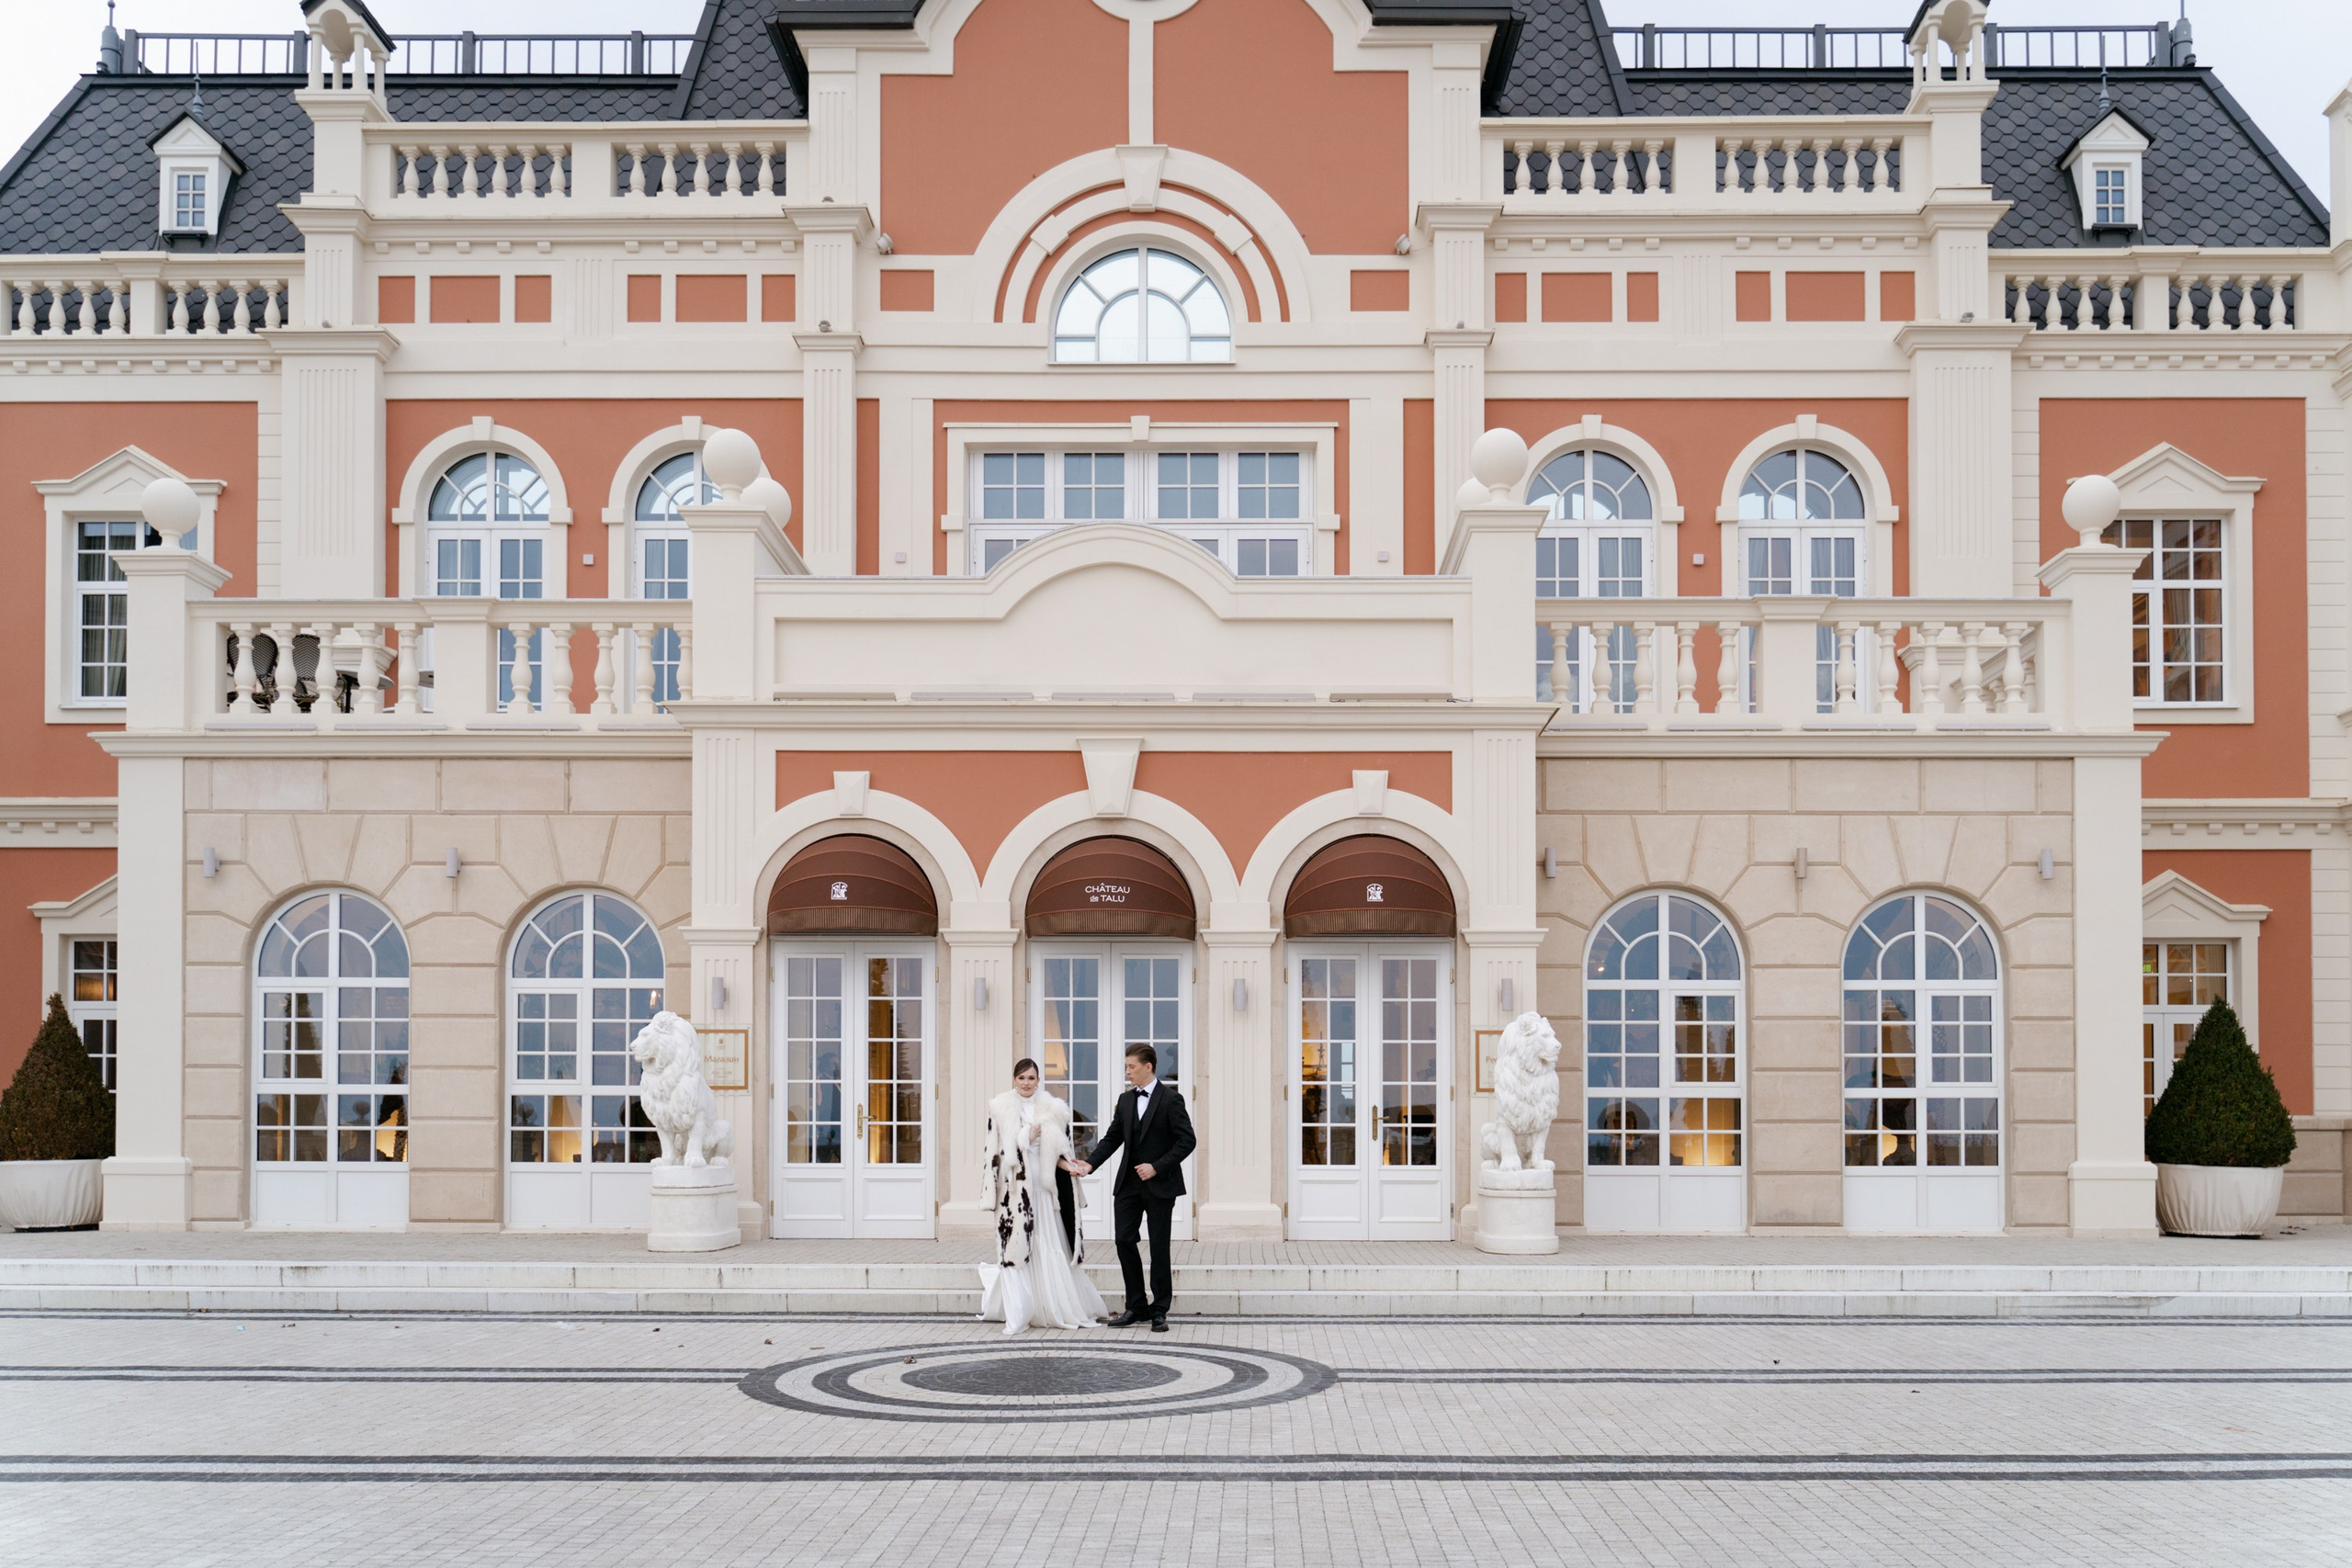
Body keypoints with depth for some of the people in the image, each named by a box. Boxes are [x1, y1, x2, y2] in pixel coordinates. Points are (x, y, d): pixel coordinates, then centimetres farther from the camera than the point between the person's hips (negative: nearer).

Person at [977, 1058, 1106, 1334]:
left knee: (1050, 1246, 3)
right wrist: (1029, 1136, -10)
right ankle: (1018, 1313, -1)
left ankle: (1056, 1308, 12)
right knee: (1017, 1244, -3)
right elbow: (995, 1151, -2)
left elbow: (1055, 1151, 11)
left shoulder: (1050, 1109, 8)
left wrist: (1069, 1167, -6)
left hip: (1043, 1185, 2)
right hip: (1014, 1186, -2)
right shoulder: (1000, 1109, 2)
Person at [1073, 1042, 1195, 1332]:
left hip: (1160, 1184, -5)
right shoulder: (1125, 1100, 10)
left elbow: (1186, 1140, -12)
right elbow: (1112, 1138, 10)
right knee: (1124, 1240, 1)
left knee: (1159, 1248, 1)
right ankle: (1136, 1306, 12)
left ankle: (1159, 1311, 10)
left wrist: (1157, 1167, -19)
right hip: (1129, 1184, 6)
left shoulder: (1171, 1099, -8)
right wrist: (1090, 1163, -5)